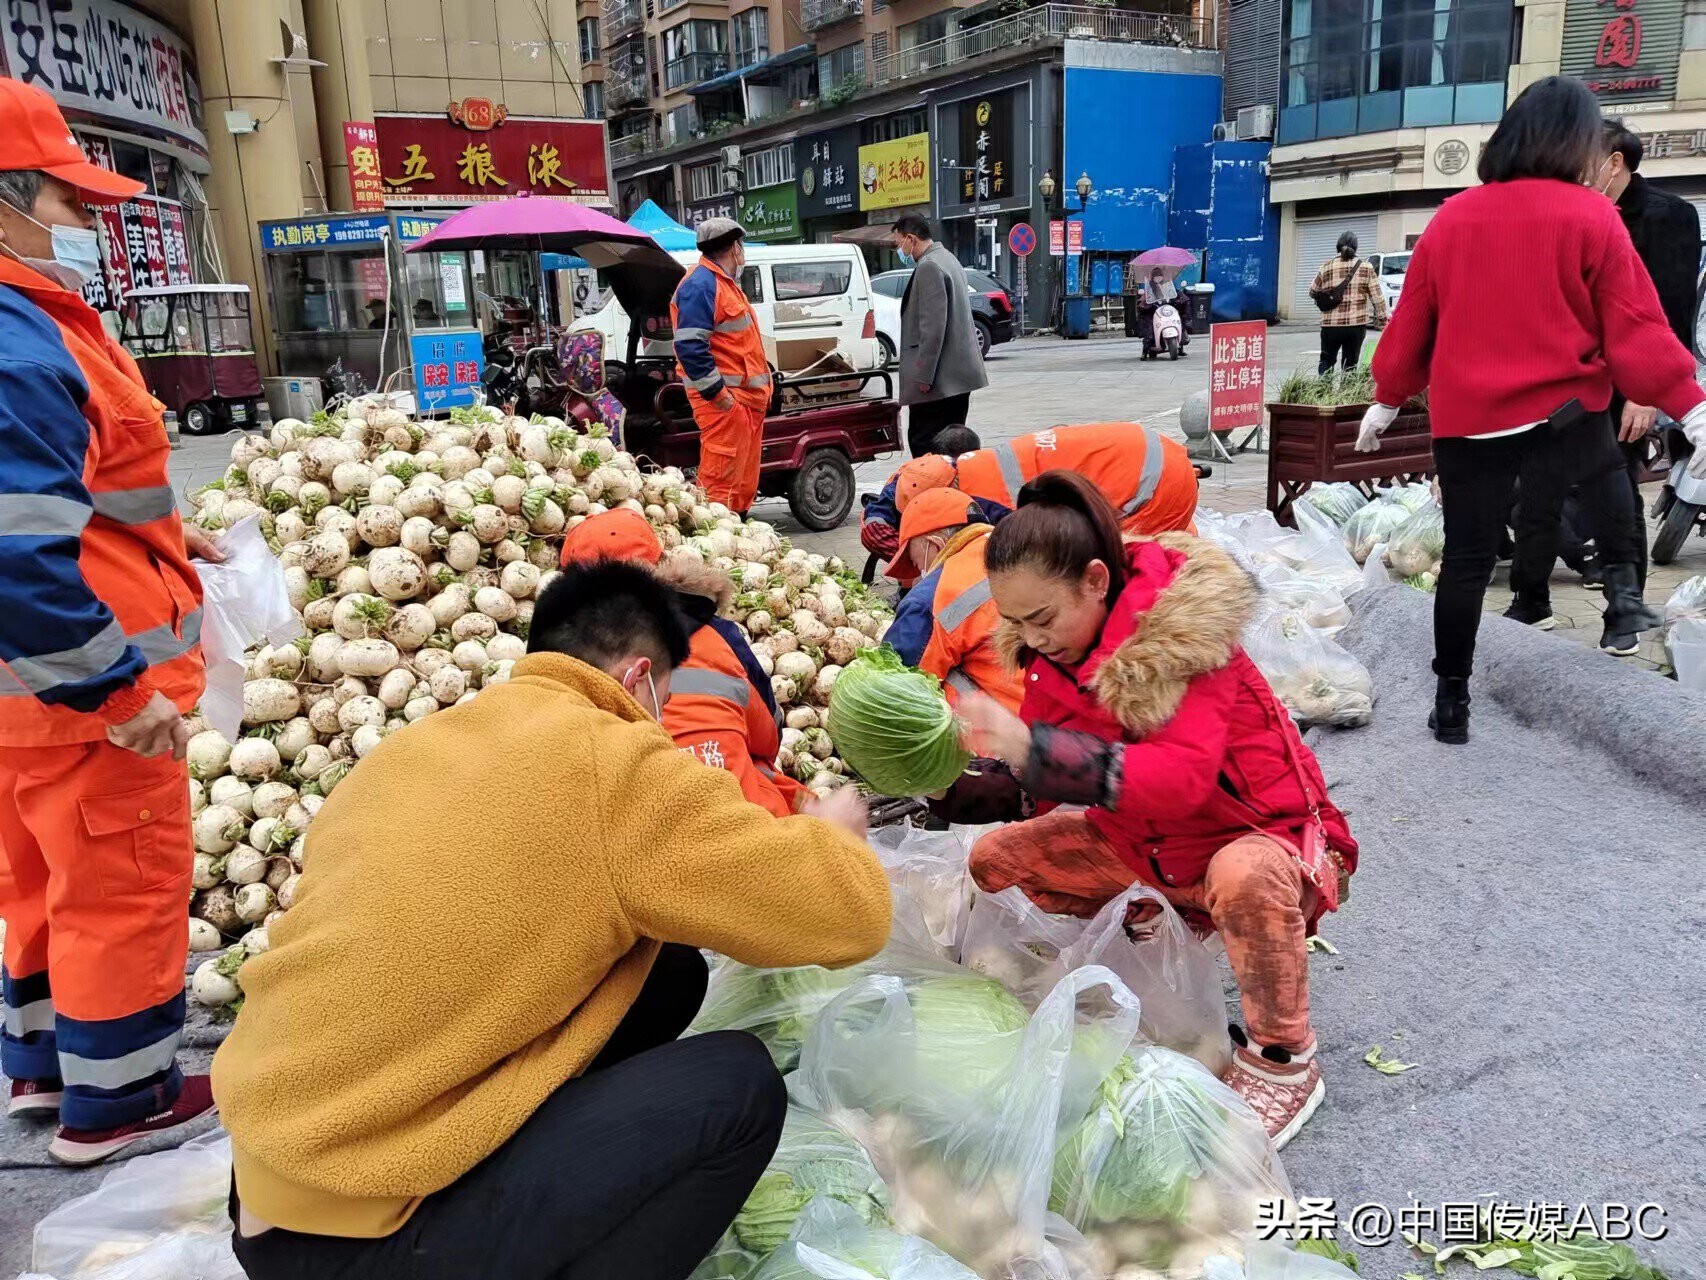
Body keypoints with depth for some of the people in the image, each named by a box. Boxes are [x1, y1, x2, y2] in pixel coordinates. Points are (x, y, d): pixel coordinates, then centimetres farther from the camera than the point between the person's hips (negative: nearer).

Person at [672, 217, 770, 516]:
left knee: (745, 476, 16)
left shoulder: (724, 282, 20)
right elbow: (689, 346, -22)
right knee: (721, 478, -10)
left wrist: (762, 384, 23)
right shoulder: (700, 285, -14)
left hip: (747, 397, 11)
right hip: (724, 400, -11)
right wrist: (717, 393, -22)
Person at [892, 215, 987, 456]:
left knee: (924, 445, -8)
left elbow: (933, 327, -20)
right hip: (959, 372, 10)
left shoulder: (929, 267, -14)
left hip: (940, 379, -10)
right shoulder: (948, 259, 18)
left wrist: (923, 376, -19)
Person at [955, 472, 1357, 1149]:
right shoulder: (1054, 651, -6)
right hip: (1144, 841, 7)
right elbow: (1042, 779, -2)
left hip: (1266, 836, -7)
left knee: (1245, 878, -42)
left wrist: (1031, 747, -48)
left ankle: (1281, 1061, -14)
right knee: (993, 860, 1)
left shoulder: (1184, 633, -28)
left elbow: (1182, 776, -43)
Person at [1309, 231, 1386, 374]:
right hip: (1357, 325, 0)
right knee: (1350, 363, 8)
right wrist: (1382, 318, 8)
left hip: (1331, 325, 0)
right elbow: (1377, 296, -1)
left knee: (1327, 360, 13)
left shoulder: (1327, 267, 0)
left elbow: (1313, 292, 10)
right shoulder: (1366, 267, 0)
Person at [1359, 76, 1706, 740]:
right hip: (1562, 411, -3)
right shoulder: (1590, 216, -4)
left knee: (1467, 557, 9)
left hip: (1465, 418, 3)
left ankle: (1451, 700, 14)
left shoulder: (1453, 216, 6)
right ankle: (1622, 585, 5)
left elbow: (1412, 323, 12)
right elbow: (1636, 329, -7)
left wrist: (1387, 401, 23)